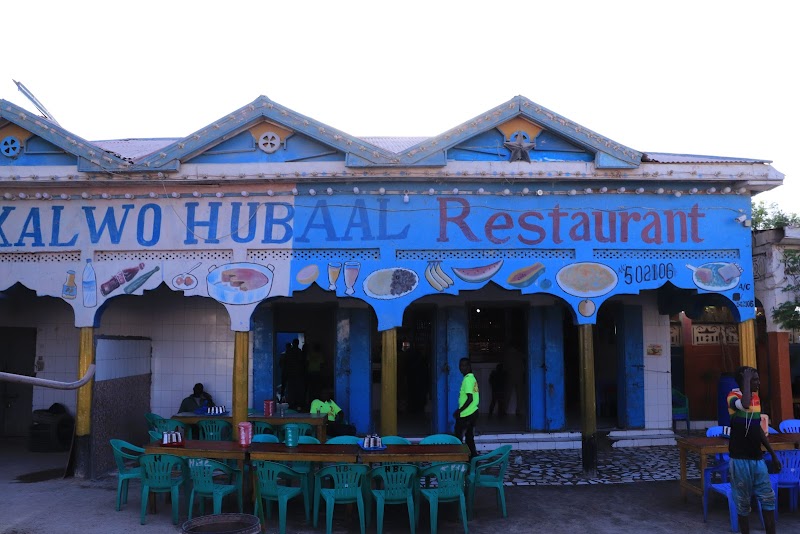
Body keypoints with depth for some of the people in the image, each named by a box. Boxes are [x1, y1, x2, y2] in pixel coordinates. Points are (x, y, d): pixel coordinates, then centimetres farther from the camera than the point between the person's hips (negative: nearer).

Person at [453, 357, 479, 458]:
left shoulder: (467, 379, -16)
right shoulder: (472, 378, 12)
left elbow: (470, 398, -23)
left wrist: (459, 411, -17)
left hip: (465, 415, -9)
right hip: (473, 412, 9)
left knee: (458, 439, 0)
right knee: (470, 438, 13)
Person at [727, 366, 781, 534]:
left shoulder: (756, 397, 9)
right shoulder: (733, 396, -14)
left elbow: (758, 429, 17)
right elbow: (744, 405, -41)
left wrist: (773, 454, 19)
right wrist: (747, 379, -27)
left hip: (757, 458, 7)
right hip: (740, 459, -7)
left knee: (768, 498, 9)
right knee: (743, 502, 4)